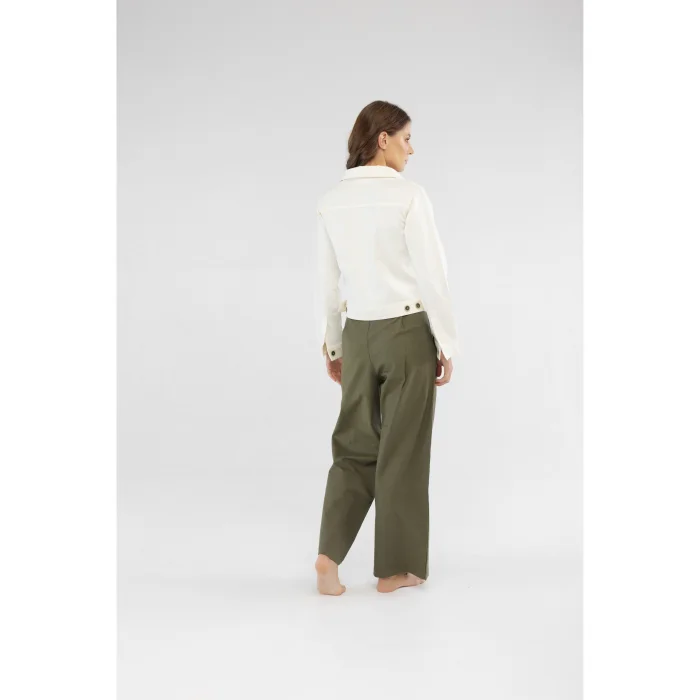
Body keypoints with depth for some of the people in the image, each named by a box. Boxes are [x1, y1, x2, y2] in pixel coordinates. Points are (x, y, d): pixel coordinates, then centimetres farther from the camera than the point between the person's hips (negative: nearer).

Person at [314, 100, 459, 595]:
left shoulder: (332, 201, 3)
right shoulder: (409, 195, -14)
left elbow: (327, 282, 8)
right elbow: (433, 276, -14)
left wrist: (332, 346, 17)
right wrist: (448, 345, -5)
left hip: (359, 335, 5)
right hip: (407, 332, -5)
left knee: (356, 444, 15)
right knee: (403, 449, 6)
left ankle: (330, 554, 2)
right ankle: (395, 567, 15)